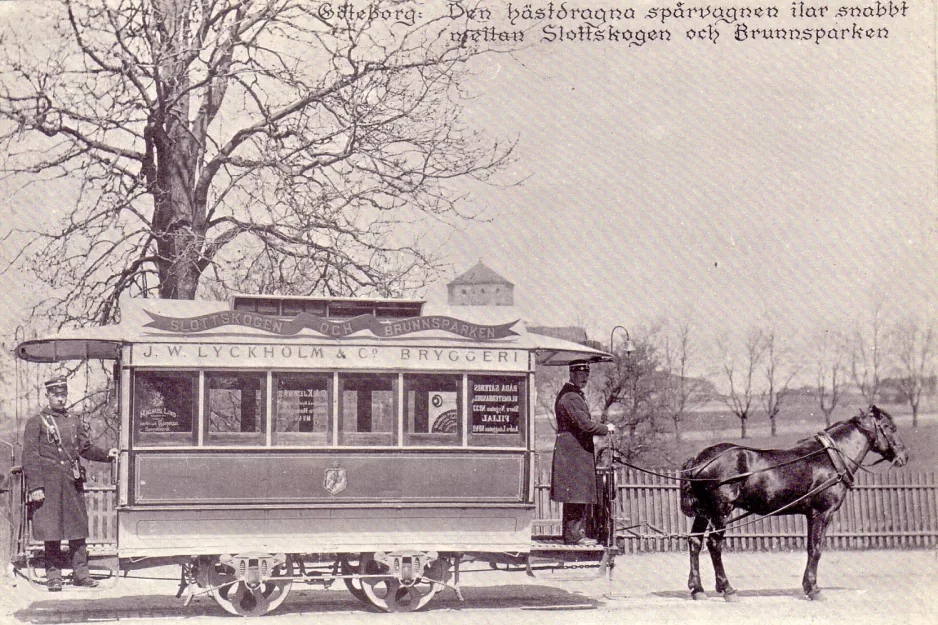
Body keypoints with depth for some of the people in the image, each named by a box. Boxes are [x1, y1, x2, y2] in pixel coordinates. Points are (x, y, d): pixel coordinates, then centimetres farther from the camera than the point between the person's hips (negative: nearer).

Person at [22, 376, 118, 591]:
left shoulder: (74, 421, 15)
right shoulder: (36, 423, -1)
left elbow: (85, 448, 19)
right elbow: (30, 457, -5)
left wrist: (106, 454, 2)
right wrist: (35, 487, -13)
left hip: (73, 483, 5)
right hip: (49, 485, -5)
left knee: (78, 528, 5)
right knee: (52, 531, -2)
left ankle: (80, 572, 12)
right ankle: (53, 575, 5)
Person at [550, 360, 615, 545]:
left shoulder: (576, 395, 18)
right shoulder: (570, 397, -16)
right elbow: (585, 424, -22)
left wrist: (602, 428, 10)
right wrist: (606, 428, -7)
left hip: (577, 452, 10)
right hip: (573, 452, -10)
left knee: (579, 496, 12)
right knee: (576, 494, -8)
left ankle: (576, 533, 16)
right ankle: (573, 534, -6)